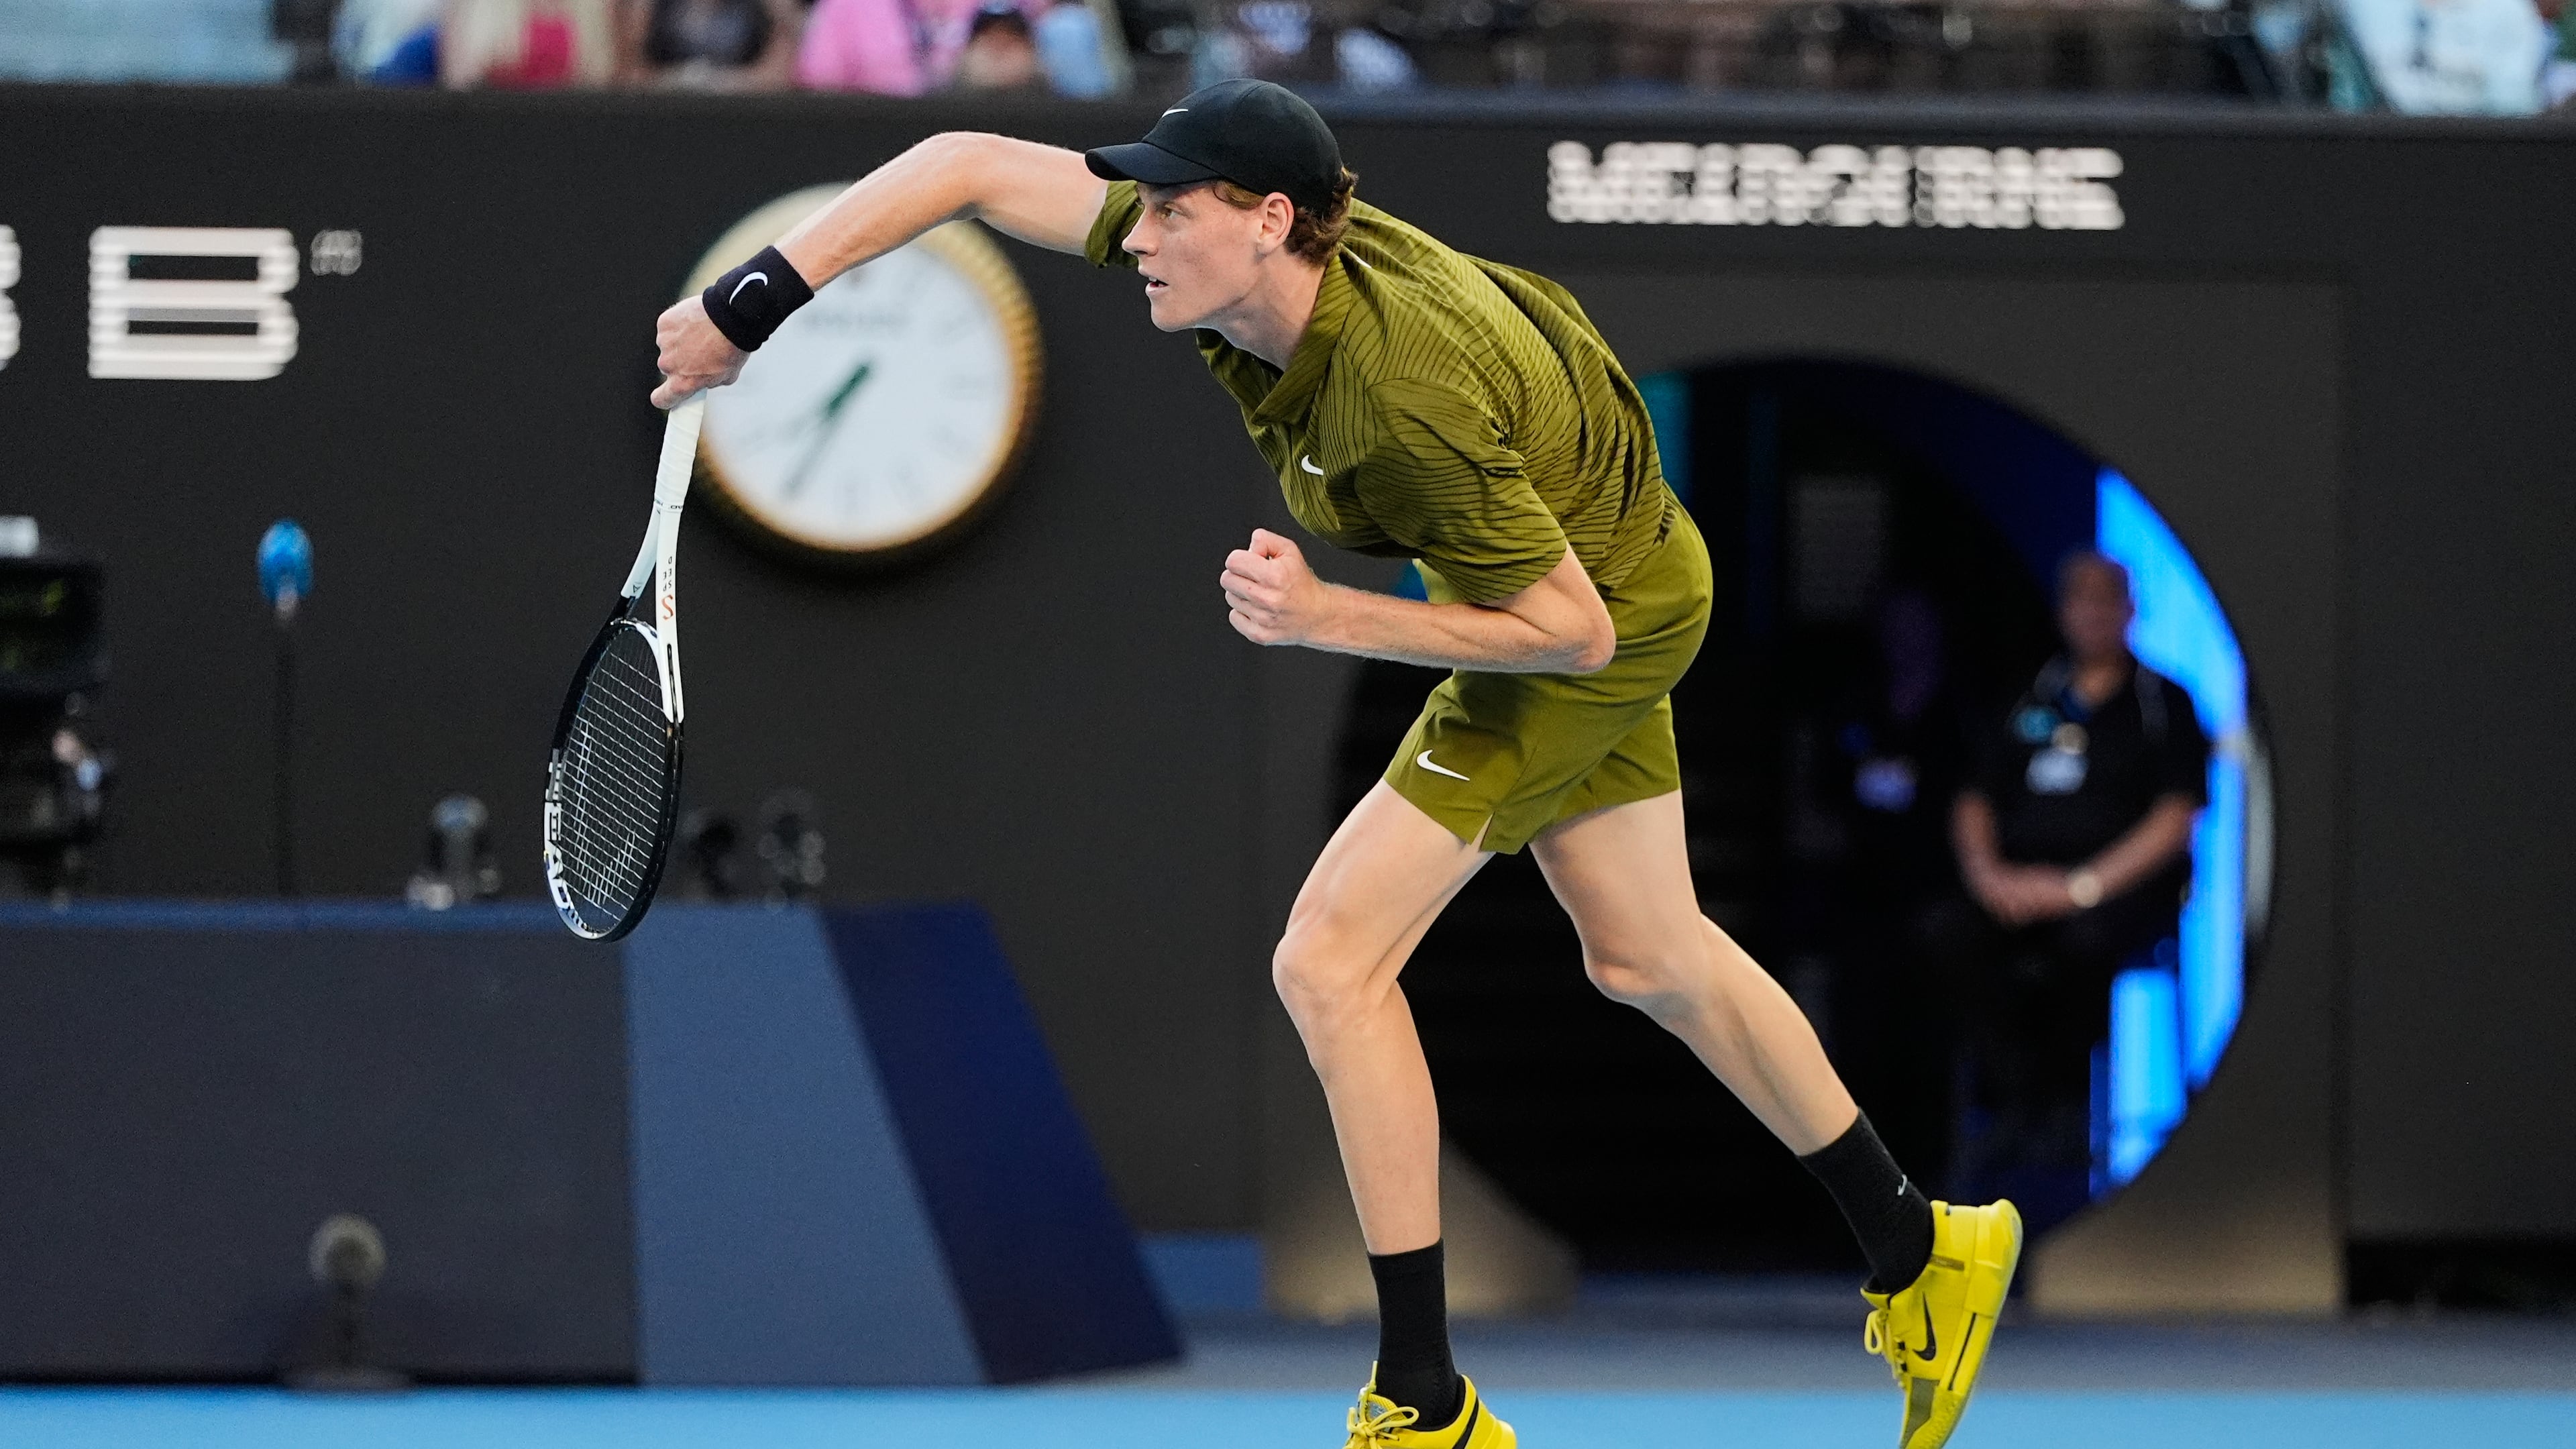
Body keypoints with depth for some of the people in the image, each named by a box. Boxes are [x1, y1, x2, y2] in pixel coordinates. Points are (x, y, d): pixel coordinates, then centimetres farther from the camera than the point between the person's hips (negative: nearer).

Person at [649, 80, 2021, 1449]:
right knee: (1647, 962, 22)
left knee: (1330, 961, -12)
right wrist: (748, 304, -21)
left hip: (1605, 613, -9)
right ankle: (1923, 1253, 38)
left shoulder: (1410, 398, -39)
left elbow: (1571, 631, -29)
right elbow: (971, 166, -15)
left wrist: (1323, 618, -34)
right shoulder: (1226, 255, -20)